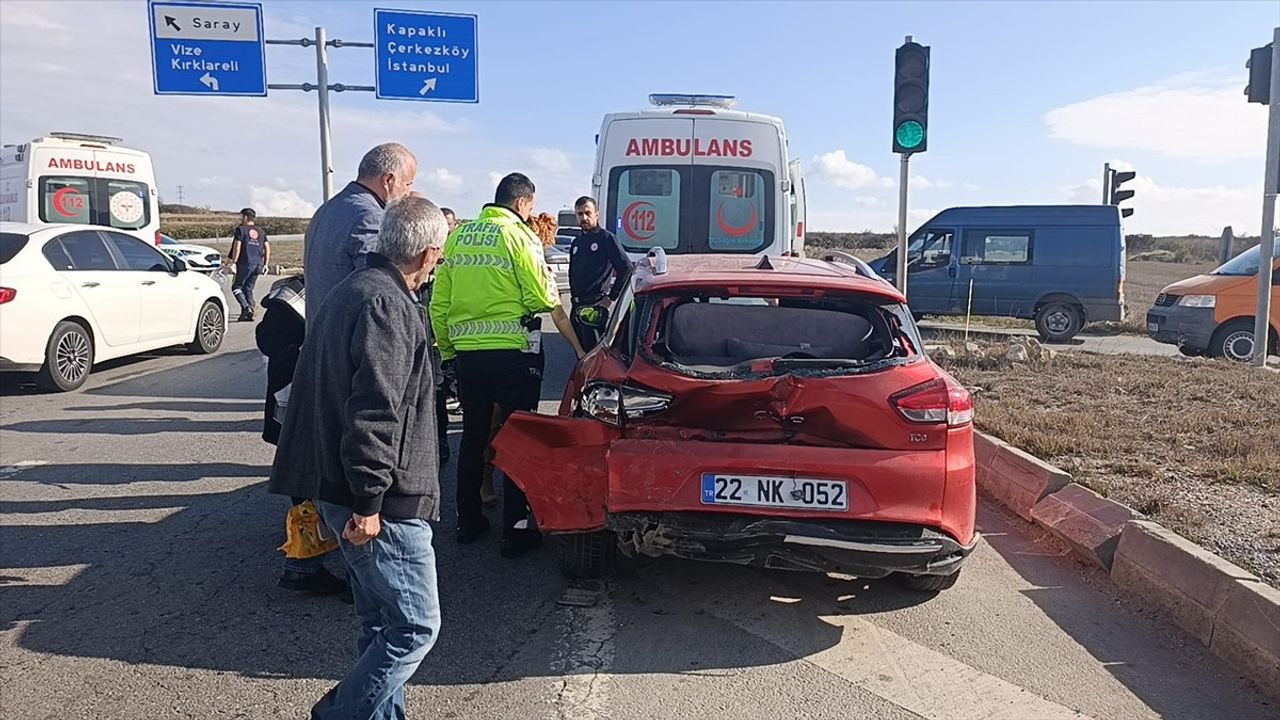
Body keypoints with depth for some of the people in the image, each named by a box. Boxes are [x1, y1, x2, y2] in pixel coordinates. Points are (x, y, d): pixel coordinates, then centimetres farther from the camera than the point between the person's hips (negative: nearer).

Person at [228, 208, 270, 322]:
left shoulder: (241, 229, -3)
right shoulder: (260, 231, 14)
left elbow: (237, 247, -11)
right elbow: (267, 249, 12)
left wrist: (233, 262, -8)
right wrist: (265, 264, 15)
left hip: (245, 264, -6)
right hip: (258, 265, 6)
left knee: (236, 287, 3)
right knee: (249, 289, 13)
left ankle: (246, 308, -16)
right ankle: (249, 312, 6)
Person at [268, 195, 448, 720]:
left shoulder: (352, 291, 15)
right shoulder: (386, 305, -18)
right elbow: (374, 413, -25)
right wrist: (369, 502, -22)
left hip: (336, 486, 10)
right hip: (378, 500, -10)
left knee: (381, 622, 18)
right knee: (416, 626, -1)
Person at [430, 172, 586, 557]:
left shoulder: (457, 236, 8)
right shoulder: (519, 237, -8)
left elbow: (438, 303, 8)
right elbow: (545, 300, -11)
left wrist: (447, 349, 17)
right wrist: (577, 347, 2)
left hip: (466, 353, 5)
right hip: (513, 353, -5)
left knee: (472, 437, 17)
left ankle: (468, 521, 25)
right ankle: (516, 530, 6)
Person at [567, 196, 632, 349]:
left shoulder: (606, 238, -7)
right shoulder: (576, 242, 16)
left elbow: (626, 268, -13)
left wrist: (612, 297, -13)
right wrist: (573, 295, 15)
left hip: (596, 306, -8)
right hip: (577, 306, 8)